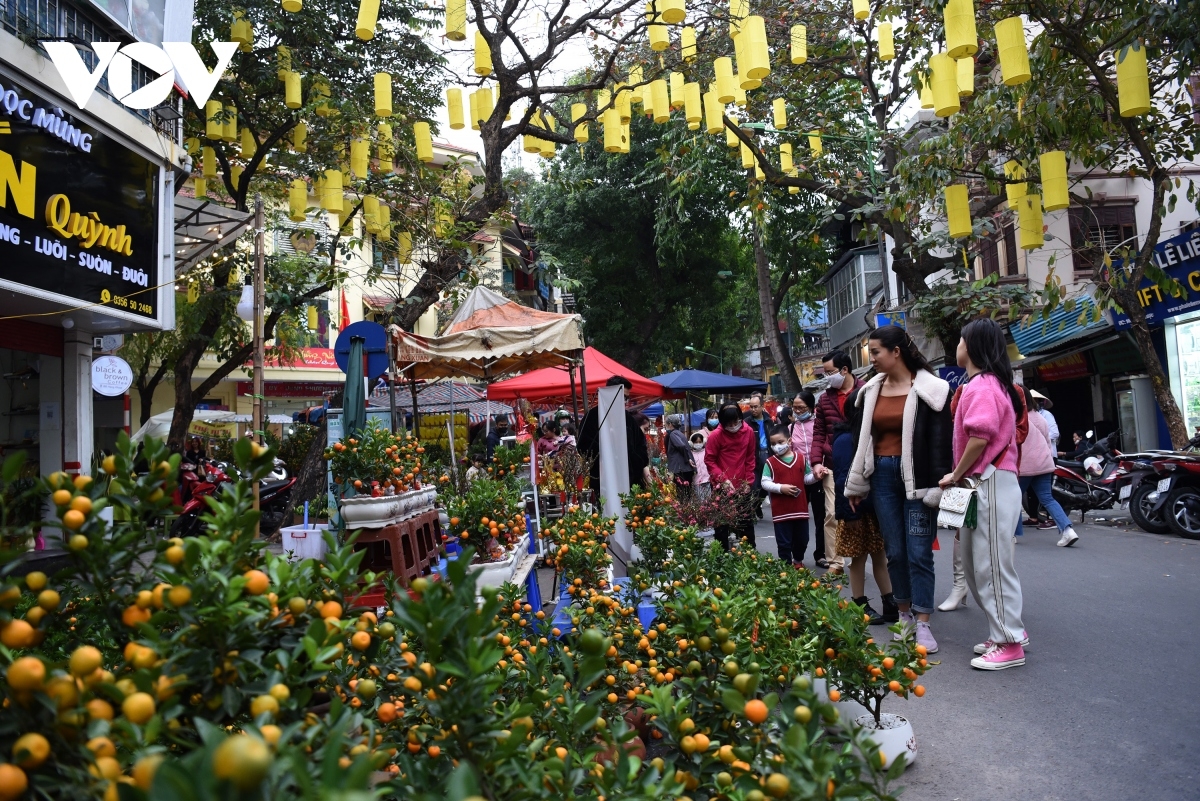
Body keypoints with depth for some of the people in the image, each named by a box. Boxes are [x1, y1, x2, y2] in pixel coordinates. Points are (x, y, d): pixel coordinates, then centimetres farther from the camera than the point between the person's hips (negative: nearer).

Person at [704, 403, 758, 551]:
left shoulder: (748, 431, -3)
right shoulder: (715, 436, -14)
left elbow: (750, 458, 6)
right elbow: (709, 460, -8)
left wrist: (748, 481, 2)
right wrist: (723, 479, -17)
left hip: (742, 486, 4)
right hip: (721, 487, -4)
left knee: (747, 521, 14)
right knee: (722, 523, 4)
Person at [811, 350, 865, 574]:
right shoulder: (825, 399, 10)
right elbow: (818, 433, 11)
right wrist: (816, 461, 0)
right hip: (833, 467, 3)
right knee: (832, 514, 0)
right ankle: (834, 563, 7)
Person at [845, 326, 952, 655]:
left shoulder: (929, 389, -6)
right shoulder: (870, 391, 9)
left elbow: (941, 442, -8)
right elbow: (863, 439, 14)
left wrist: (938, 487, -13)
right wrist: (857, 484, 14)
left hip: (916, 477, -5)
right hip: (882, 475, 5)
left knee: (919, 552, -3)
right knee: (895, 551, 9)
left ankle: (923, 624, 4)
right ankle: (905, 615, 21)